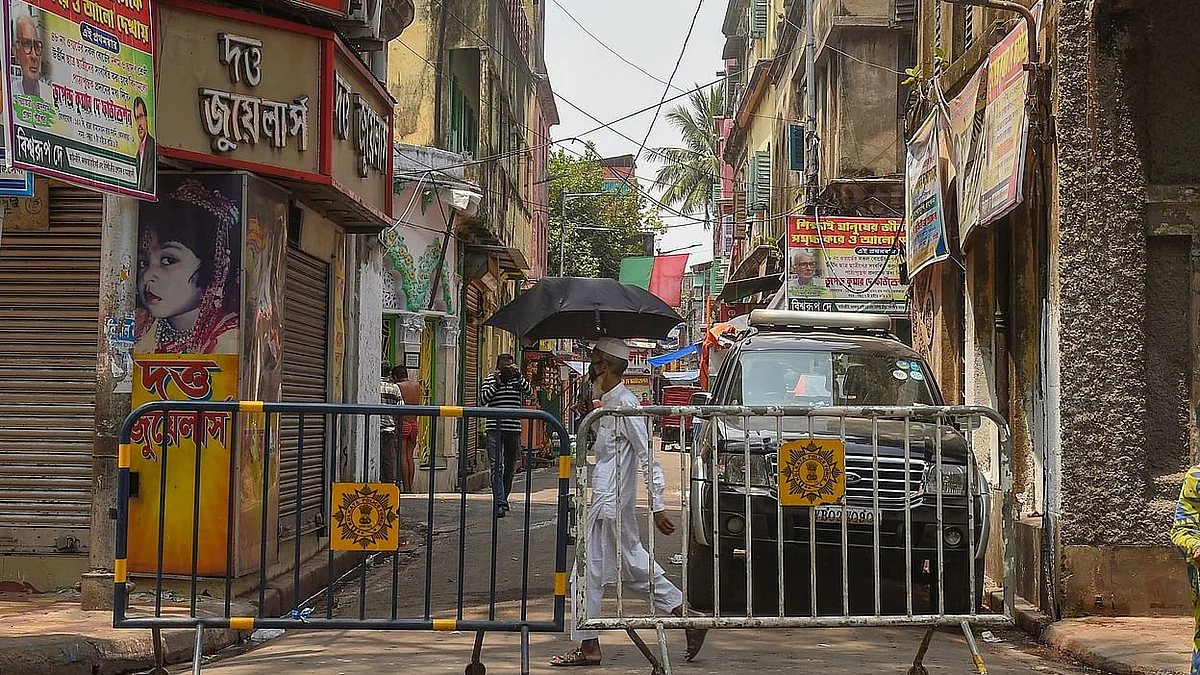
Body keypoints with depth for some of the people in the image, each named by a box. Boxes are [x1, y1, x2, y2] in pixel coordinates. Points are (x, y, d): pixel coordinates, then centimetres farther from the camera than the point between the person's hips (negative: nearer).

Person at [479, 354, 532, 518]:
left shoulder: (518, 378, 8)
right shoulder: (490, 378, 5)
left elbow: (530, 392, -8)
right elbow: (482, 400, -5)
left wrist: (519, 376, -15)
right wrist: (496, 384, -12)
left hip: (514, 429, 2)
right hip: (495, 429, -2)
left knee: (510, 467, 12)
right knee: (497, 466, -11)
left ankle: (503, 498, 29)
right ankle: (500, 503, -16)